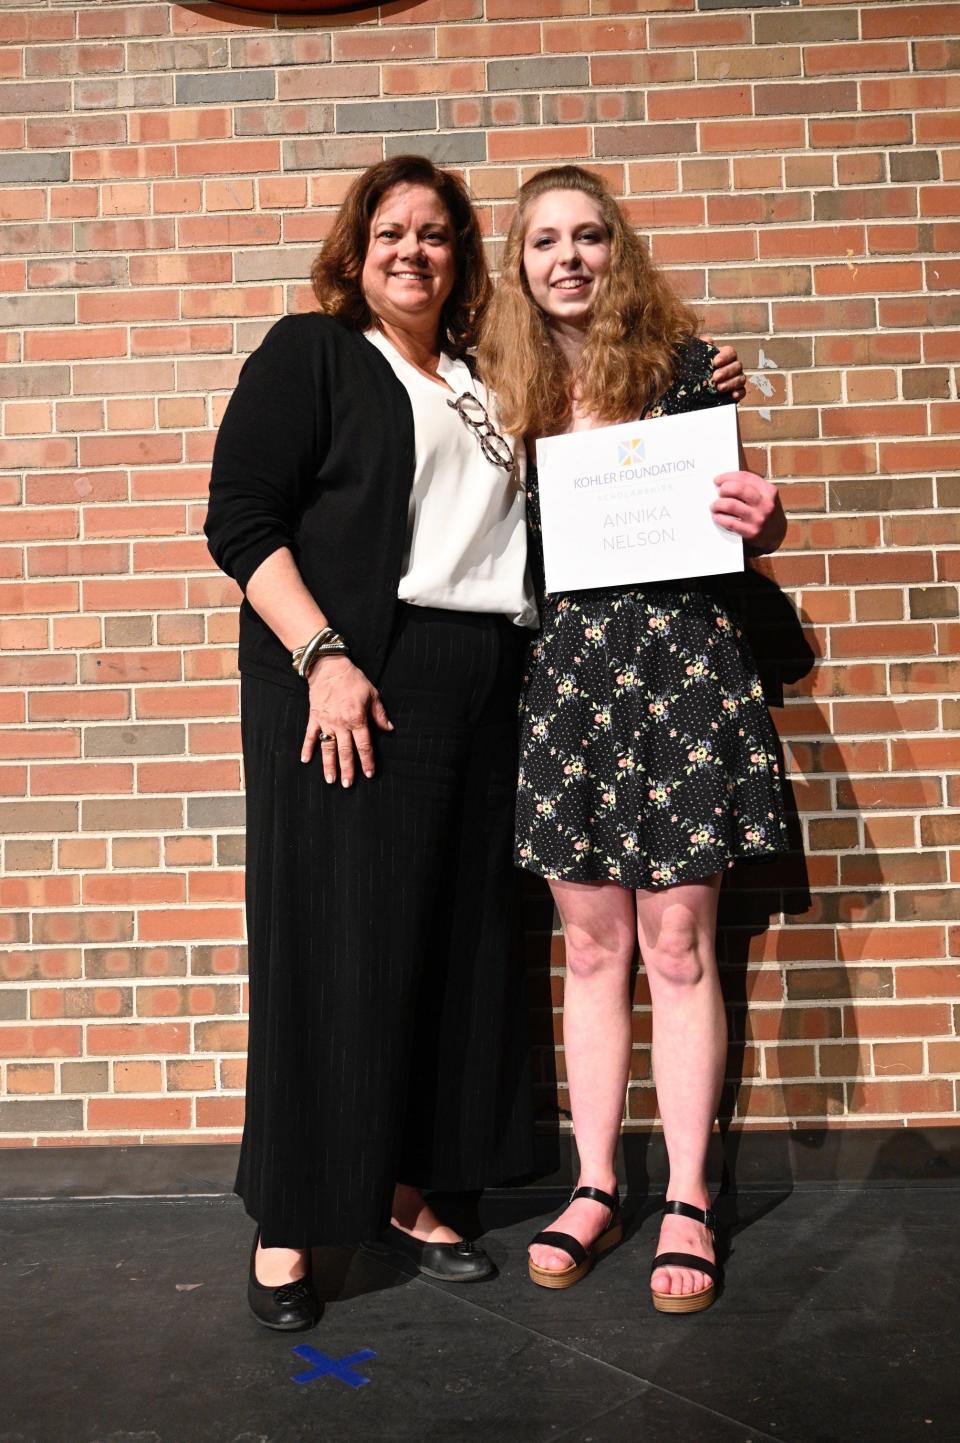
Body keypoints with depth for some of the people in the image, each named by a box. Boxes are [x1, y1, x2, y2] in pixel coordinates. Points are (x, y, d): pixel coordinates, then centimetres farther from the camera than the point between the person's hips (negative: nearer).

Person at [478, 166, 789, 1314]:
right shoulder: (510, 390, 10)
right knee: (593, 947, 9)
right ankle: (595, 1189, 22)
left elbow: (747, 526, 6)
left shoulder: (680, 365, 3)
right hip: (564, 674, 3)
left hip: (679, 659, -2)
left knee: (678, 947, 1)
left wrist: (760, 515, -16)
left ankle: (687, 1202, 15)